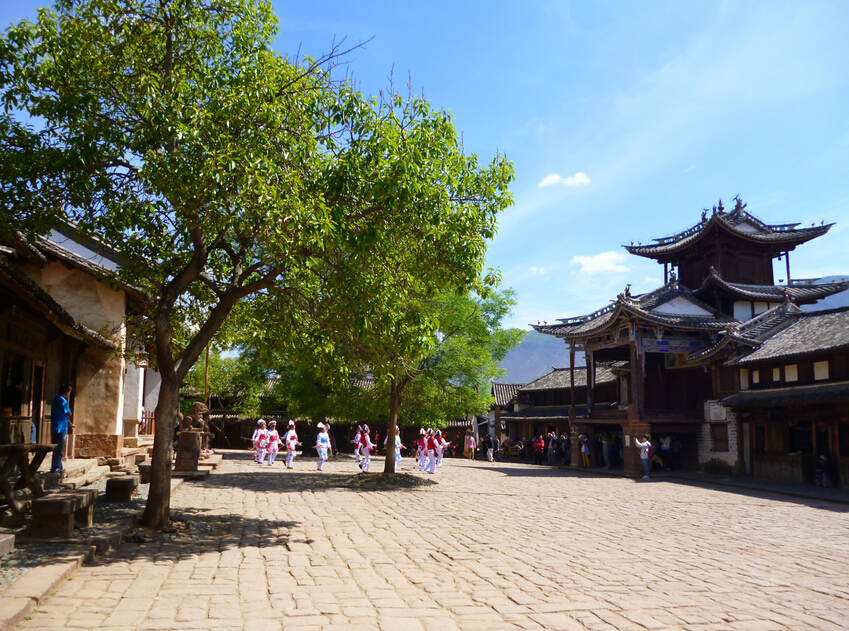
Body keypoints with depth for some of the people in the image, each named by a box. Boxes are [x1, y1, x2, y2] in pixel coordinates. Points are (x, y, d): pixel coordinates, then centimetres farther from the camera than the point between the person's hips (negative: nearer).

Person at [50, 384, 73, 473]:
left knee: (57, 449, 14)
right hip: (61, 428, -9)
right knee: (59, 450, -4)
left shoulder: (55, 400, 15)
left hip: (54, 428, 9)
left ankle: (58, 467, 20)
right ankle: (55, 468, -3)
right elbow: (69, 414, -10)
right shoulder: (63, 401, -14)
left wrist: (69, 423, 25)